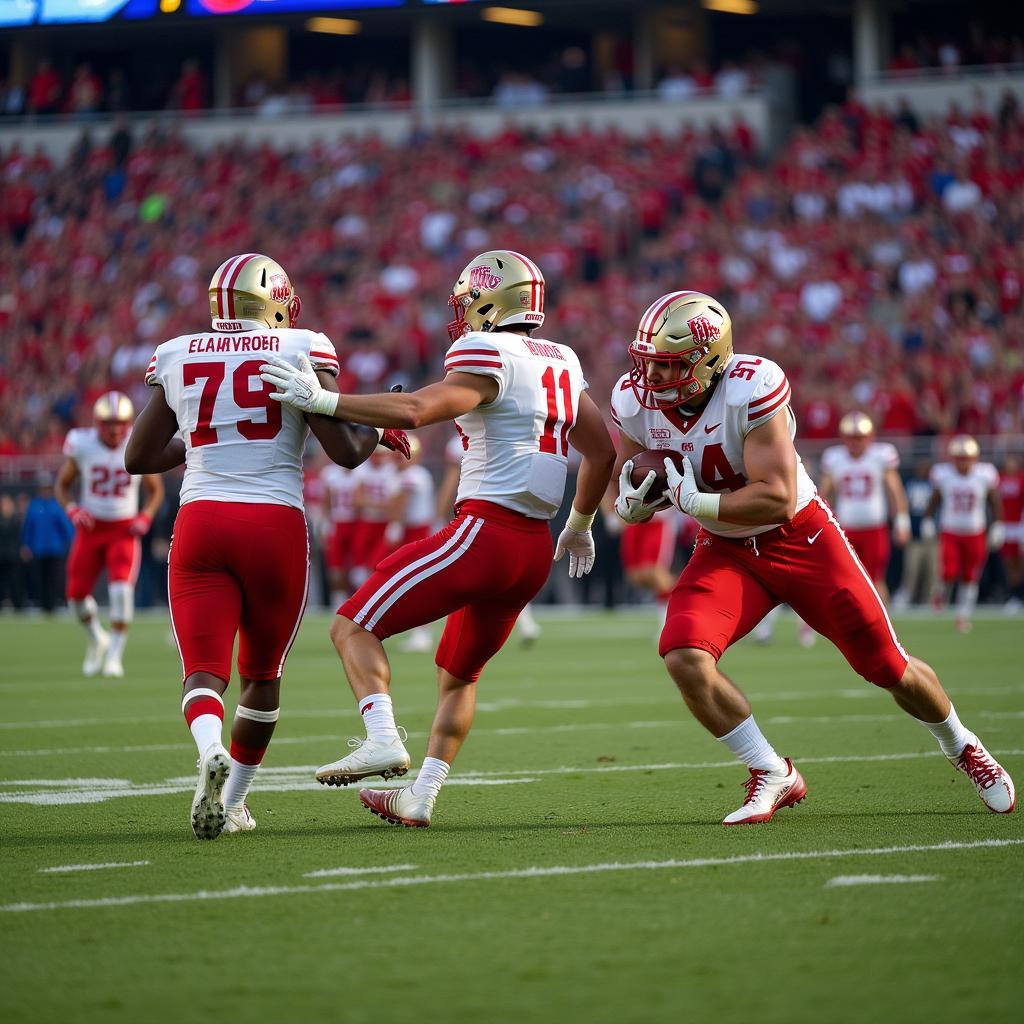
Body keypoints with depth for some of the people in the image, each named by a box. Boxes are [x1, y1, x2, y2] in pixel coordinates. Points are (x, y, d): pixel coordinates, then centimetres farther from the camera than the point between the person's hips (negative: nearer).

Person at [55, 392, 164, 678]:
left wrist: (146, 517, -9)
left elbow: (156, 490, 8)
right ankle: (97, 639, 32)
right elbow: (62, 485, 5)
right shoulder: (82, 445, -9)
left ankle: (114, 655, -11)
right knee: (77, 595, 1)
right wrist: (72, 509, -14)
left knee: (121, 588, -22)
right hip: (90, 528, 2)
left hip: (124, 530, -1)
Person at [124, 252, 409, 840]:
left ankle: (212, 752, -34)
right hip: (276, 526, -1)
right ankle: (232, 802, 22)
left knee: (204, 671, -2)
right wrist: (380, 429, 16)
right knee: (263, 672, 18)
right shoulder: (302, 350, 0)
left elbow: (139, 458, 15)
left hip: (201, 523, 1)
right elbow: (344, 452, -4)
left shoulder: (177, 358, 9)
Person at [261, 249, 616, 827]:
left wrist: (322, 400, -19)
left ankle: (383, 741, -24)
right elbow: (602, 452, 25)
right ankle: (420, 799, 22)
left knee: (354, 627, -4)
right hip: (535, 550, 9)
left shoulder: (489, 355, -9)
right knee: (461, 673, 24)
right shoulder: (562, 364, 16)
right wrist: (579, 528, 38)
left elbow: (415, 410, -24)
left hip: (485, 533, -9)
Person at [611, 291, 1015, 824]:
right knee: (684, 658, -23)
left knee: (889, 667, 5)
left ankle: (961, 747, 37)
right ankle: (773, 777, -5)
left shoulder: (751, 389, -29)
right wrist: (635, 499, -22)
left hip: (802, 539, -4)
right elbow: (630, 504, 1)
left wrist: (691, 500, -35)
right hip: (725, 552, 4)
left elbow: (777, 499, -31)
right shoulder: (635, 401, -12)